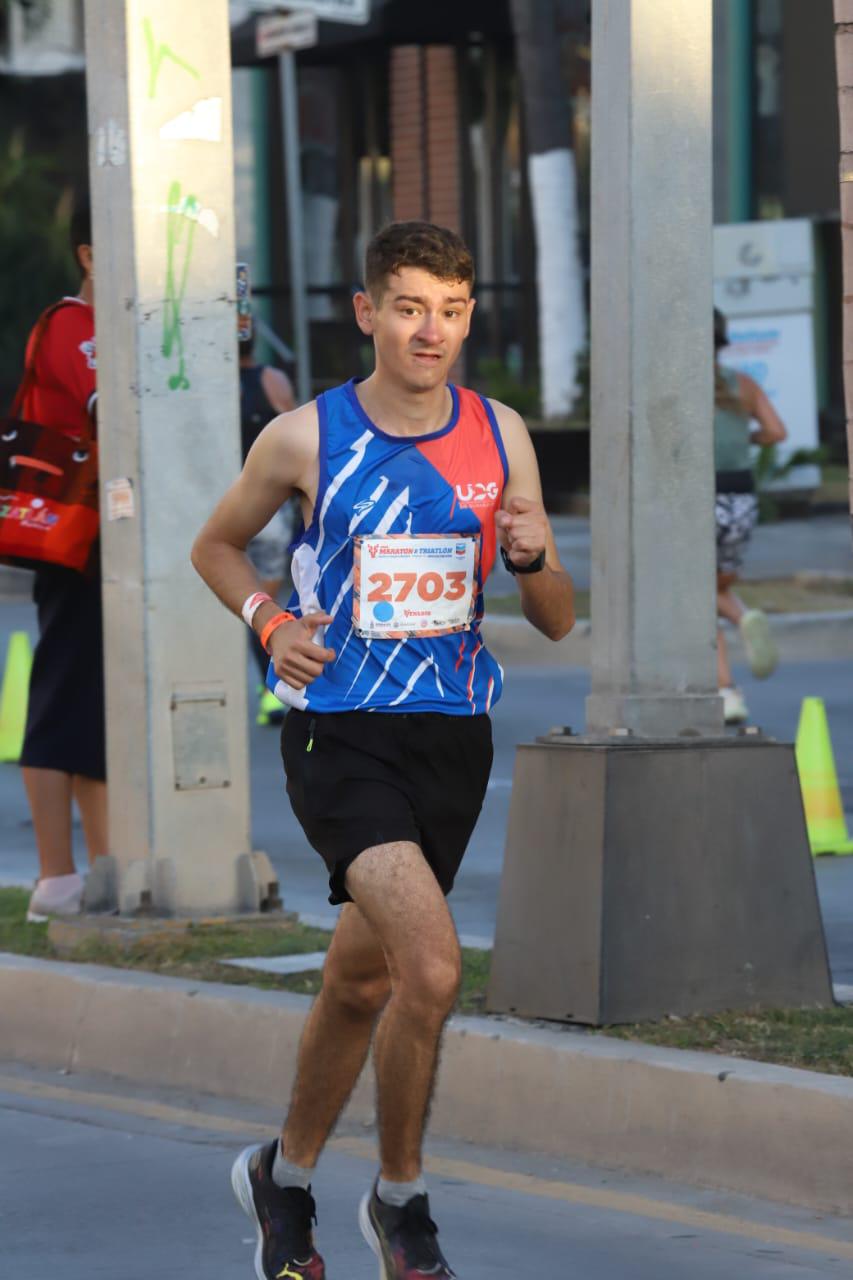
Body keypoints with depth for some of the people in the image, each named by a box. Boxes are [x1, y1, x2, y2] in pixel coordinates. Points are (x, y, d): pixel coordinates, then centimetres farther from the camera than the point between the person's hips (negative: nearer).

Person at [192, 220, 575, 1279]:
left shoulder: (500, 435, 4)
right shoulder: (304, 438, -4)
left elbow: (558, 624, 8)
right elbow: (216, 545, 14)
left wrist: (531, 559, -13)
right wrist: (270, 624, -4)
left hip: (454, 737, 4)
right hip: (340, 738, -4)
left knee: (361, 981, 16)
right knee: (431, 965, -23)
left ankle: (284, 1175, 38)